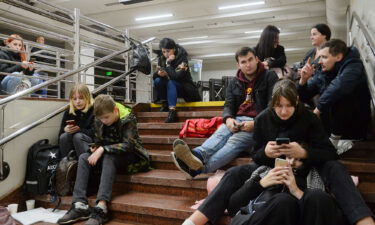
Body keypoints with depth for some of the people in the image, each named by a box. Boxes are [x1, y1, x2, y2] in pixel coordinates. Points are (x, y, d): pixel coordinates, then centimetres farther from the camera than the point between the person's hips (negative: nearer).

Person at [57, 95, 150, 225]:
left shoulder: (128, 119, -17)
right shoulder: (99, 121, -2)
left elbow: (128, 145, -27)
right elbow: (98, 142, 9)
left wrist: (103, 149, -33)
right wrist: (95, 148, -15)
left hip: (130, 156, -6)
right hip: (109, 156, 6)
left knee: (109, 157, -34)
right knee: (84, 158, -15)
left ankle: (101, 207, -43)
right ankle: (80, 204, -27)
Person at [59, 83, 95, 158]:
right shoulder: (68, 112, 6)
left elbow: (94, 133, -15)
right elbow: (60, 133, 5)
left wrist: (79, 130, -24)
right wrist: (65, 129, -17)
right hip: (72, 146, 4)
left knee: (77, 136, -30)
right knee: (64, 136, -23)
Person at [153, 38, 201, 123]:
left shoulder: (182, 58, -18)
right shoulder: (161, 59, -1)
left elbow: (177, 77, -31)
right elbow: (154, 76, -3)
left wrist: (168, 63, -25)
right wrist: (159, 73, -25)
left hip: (185, 89, -5)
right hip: (171, 87, 6)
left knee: (171, 82, -34)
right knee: (157, 80, -20)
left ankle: (172, 110, -41)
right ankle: (165, 103, -7)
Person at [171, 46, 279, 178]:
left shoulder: (270, 77, 4)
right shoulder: (234, 83, 19)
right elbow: (228, 105, 12)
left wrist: (255, 123, -19)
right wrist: (228, 119, -14)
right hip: (237, 120, 4)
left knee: (235, 140, -32)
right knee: (221, 133, -30)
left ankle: (199, 168, -56)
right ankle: (198, 156, -59)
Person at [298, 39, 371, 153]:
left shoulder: (354, 66, -14)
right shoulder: (322, 74, 2)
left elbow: (339, 86, -37)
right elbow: (302, 98, 6)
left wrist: (319, 108, -29)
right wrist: (304, 80, -11)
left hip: (354, 129, -6)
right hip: (331, 125, 6)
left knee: (340, 96, -28)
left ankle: (335, 140, -13)